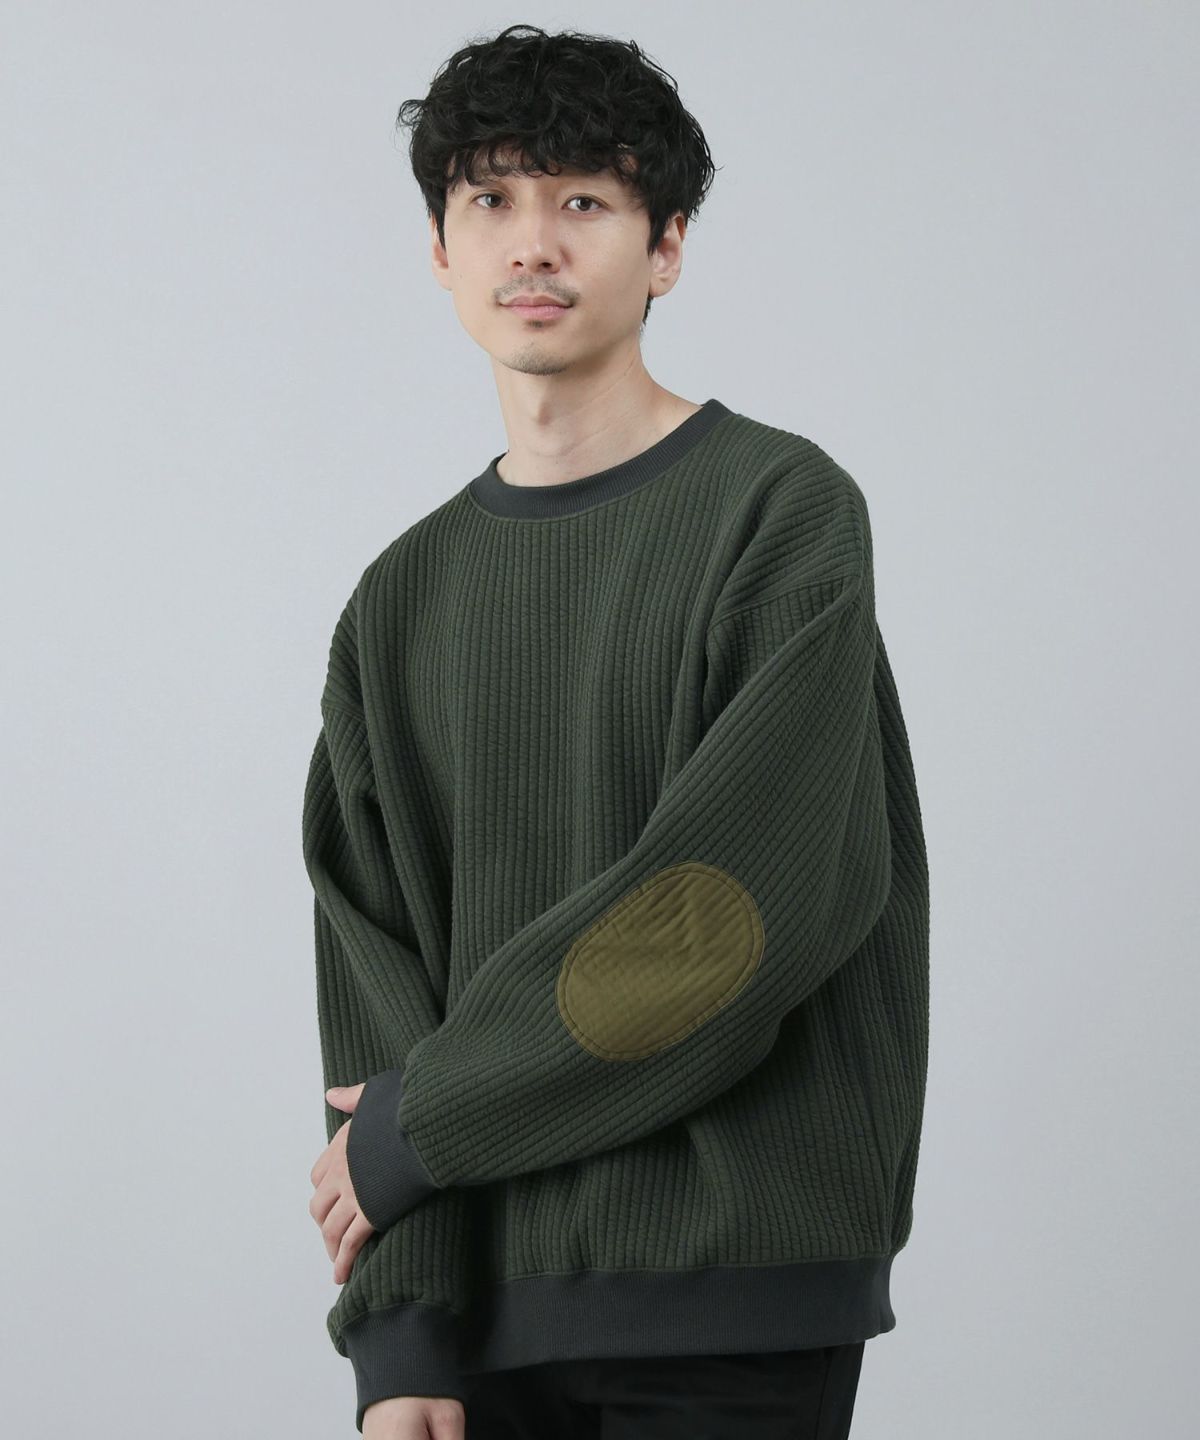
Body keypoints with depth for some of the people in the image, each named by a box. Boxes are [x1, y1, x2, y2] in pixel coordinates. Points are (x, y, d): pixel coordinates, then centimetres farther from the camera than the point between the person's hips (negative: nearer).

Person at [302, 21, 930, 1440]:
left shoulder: (782, 510, -4)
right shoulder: (402, 602, 12)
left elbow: (726, 914, -14)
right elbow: (372, 967, 4)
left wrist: (419, 1125, -8)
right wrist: (397, 1325, -7)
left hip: (730, 1291, -4)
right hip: (488, 1295, 4)